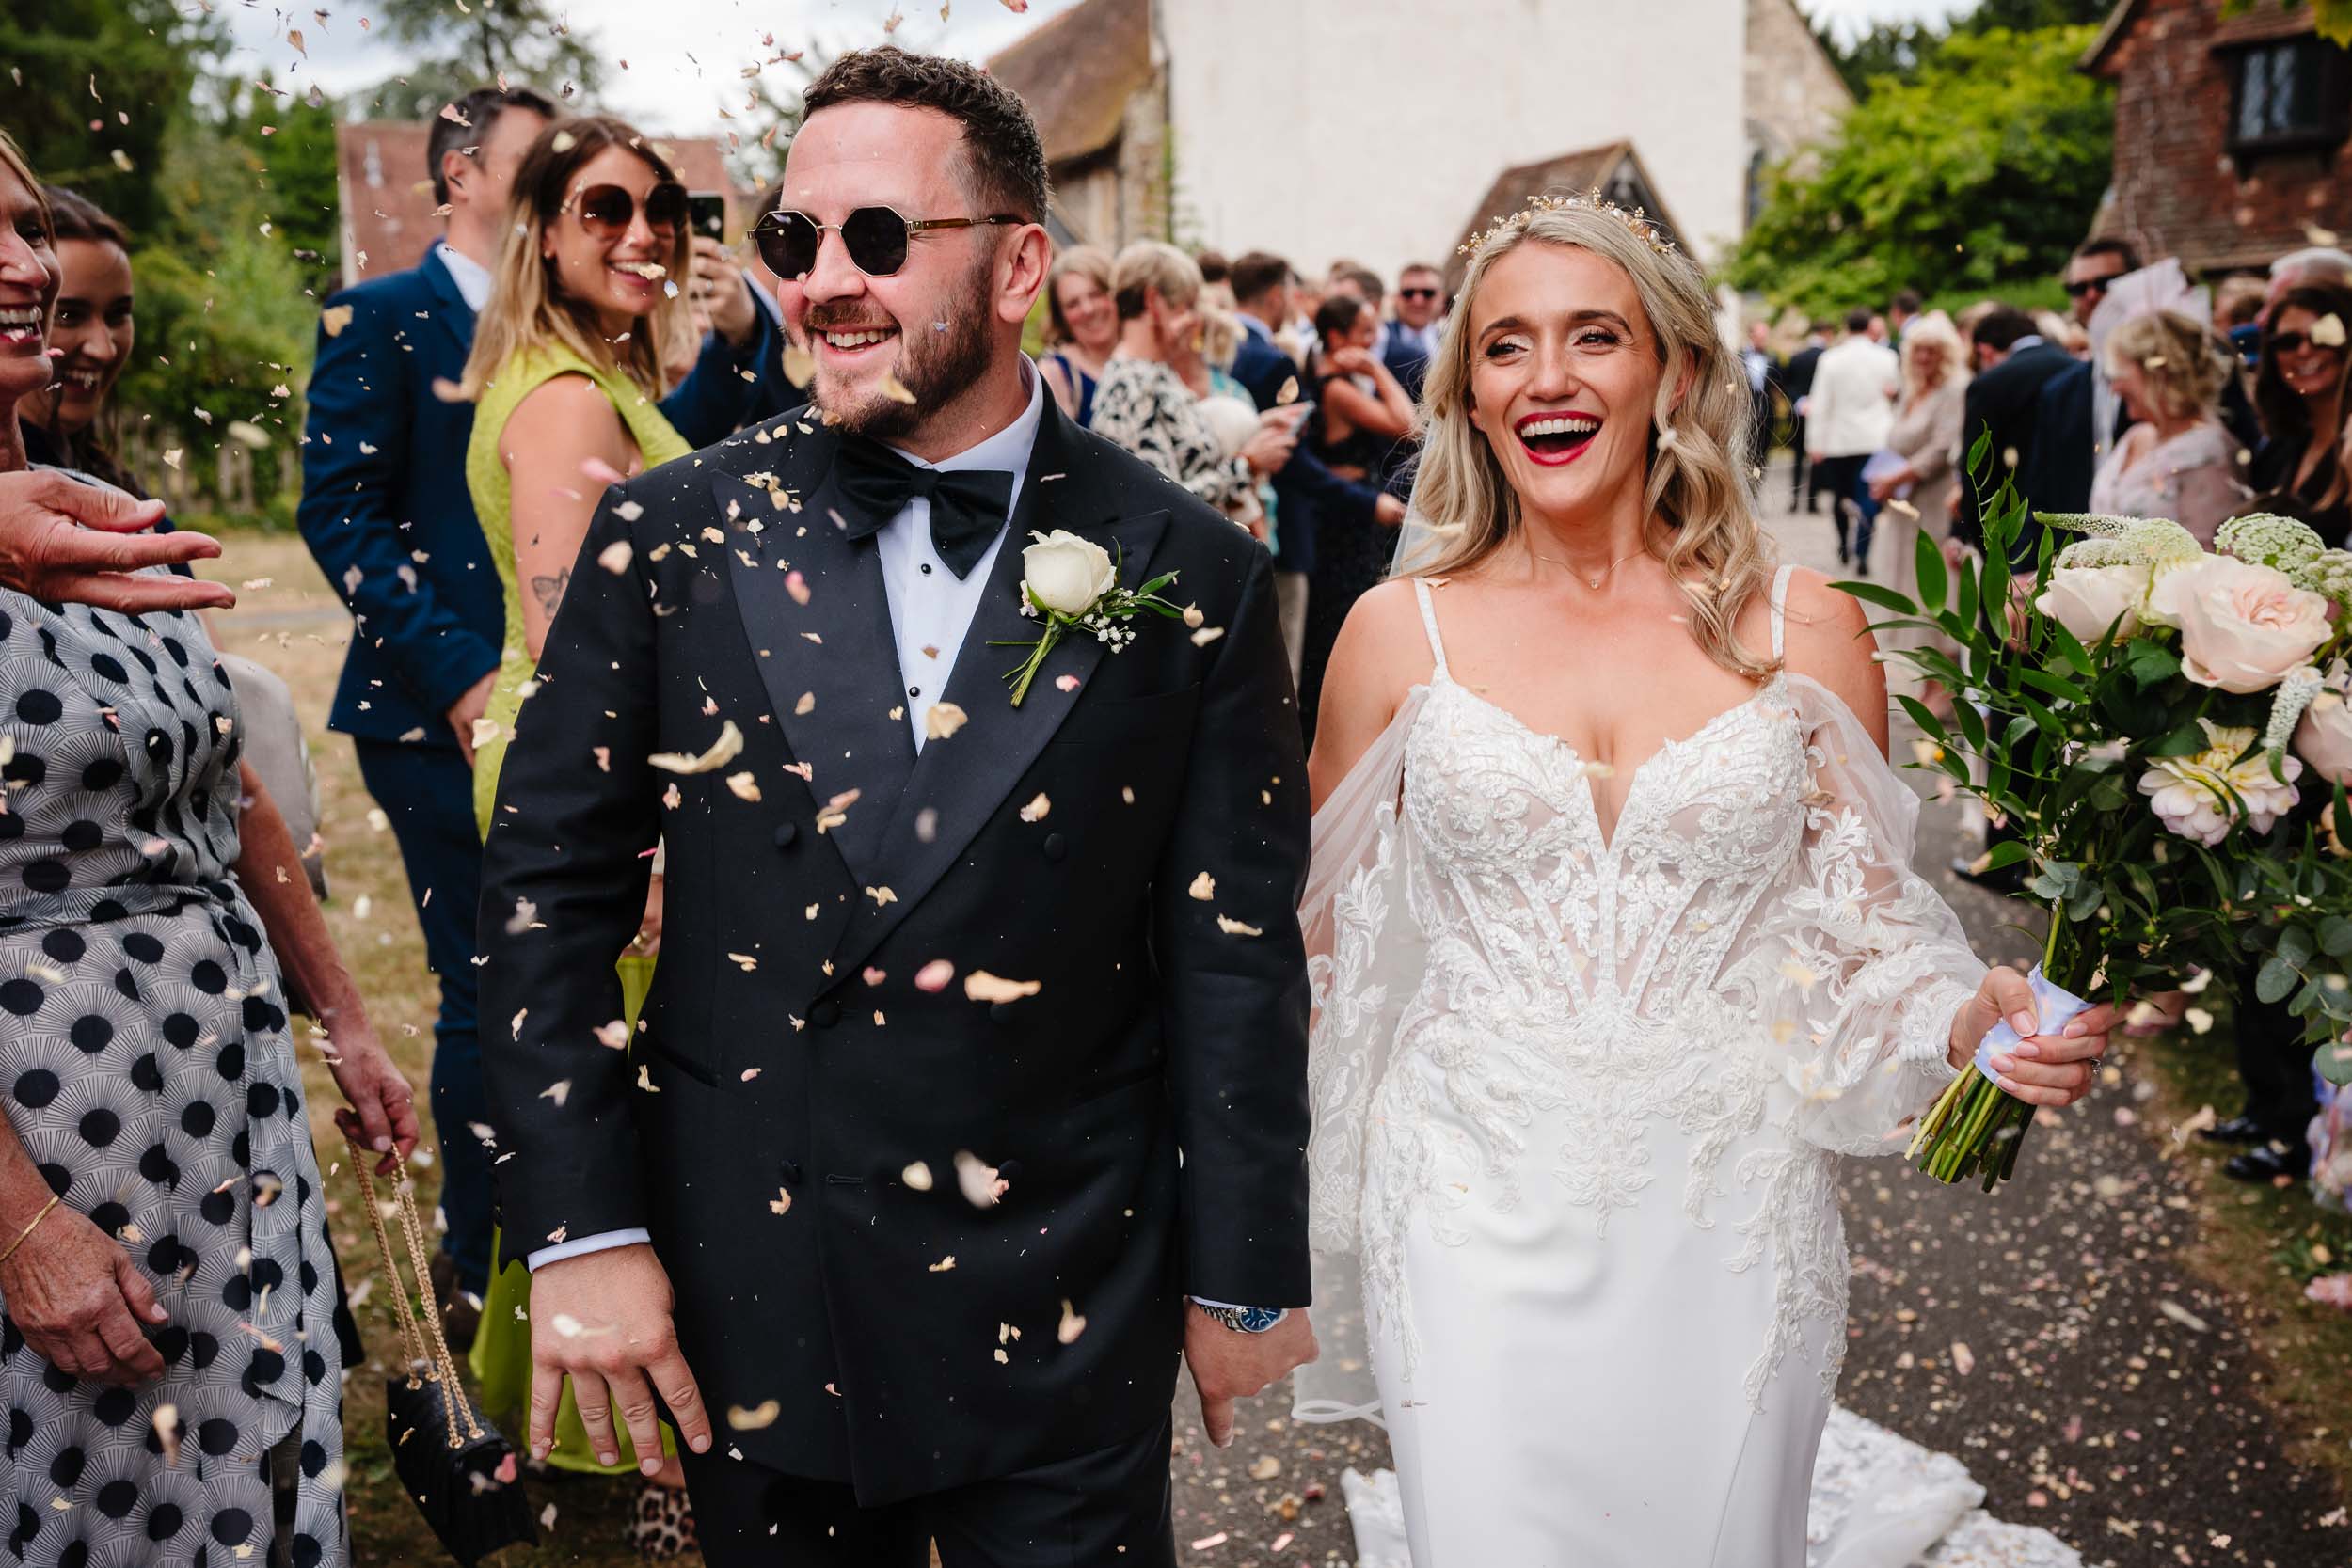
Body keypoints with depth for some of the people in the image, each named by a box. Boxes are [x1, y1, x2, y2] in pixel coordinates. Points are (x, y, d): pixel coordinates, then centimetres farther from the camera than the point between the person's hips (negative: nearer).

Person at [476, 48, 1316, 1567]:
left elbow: (1234, 950, -3)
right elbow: (549, 883, 0)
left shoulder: (1188, 572, -6)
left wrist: (1247, 1277, 2)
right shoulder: (674, 532, -4)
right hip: (746, 1308, 2)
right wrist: (582, 1230, -4)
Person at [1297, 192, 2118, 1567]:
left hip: (1728, 1227, 1)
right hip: (1480, 1217, -1)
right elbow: (1330, 928, 7)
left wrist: (1972, 1019, -14)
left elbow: (1860, 918, 6)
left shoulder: (1803, 630, -1)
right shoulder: (1401, 632, -1)